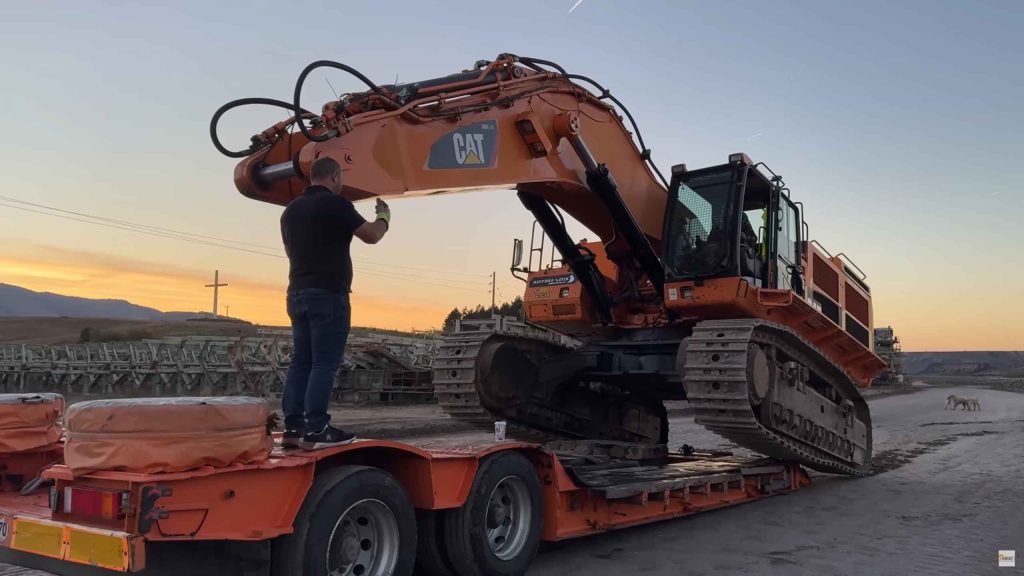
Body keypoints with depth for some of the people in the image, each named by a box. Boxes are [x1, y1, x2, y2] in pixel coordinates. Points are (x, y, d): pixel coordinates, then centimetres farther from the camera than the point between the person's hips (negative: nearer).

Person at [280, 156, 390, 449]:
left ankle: (293, 427, 7)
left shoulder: (291, 209, 15)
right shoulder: (335, 203, -8)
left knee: (301, 361, 8)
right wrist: (384, 217, 16)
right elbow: (371, 235, -3)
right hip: (328, 294, -8)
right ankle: (316, 430, -9)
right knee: (324, 364, -7)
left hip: (298, 293, 8)